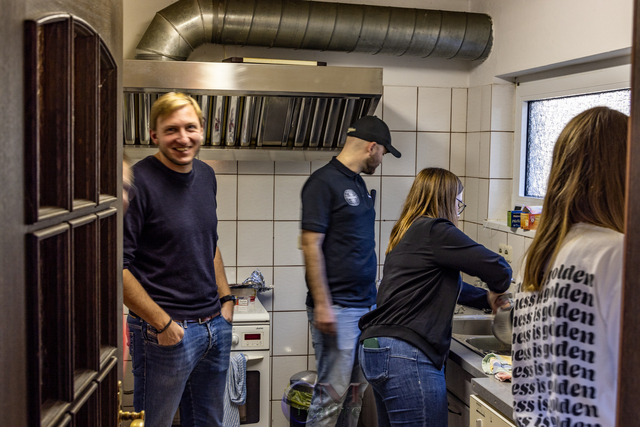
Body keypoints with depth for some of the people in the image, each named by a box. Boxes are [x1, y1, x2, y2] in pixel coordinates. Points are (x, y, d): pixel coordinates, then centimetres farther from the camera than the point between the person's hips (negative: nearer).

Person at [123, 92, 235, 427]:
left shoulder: (206, 175, 8)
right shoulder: (138, 182, -15)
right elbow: (117, 266, -19)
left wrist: (226, 298, 12)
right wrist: (162, 323, -17)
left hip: (216, 325, 7)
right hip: (167, 332, -7)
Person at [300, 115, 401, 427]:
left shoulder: (358, 183, 15)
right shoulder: (323, 182, -11)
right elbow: (311, 246, -16)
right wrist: (322, 305, -19)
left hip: (365, 304, 9)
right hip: (337, 308, -9)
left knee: (357, 389, 14)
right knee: (332, 391, -4)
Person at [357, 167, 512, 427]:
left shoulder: (407, 233, 19)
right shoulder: (435, 230, -11)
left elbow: (451, 285, 29)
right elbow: (497, 269, -12)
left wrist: (488, 299, 23)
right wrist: (496, 291, 9)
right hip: (405, 355, -10)